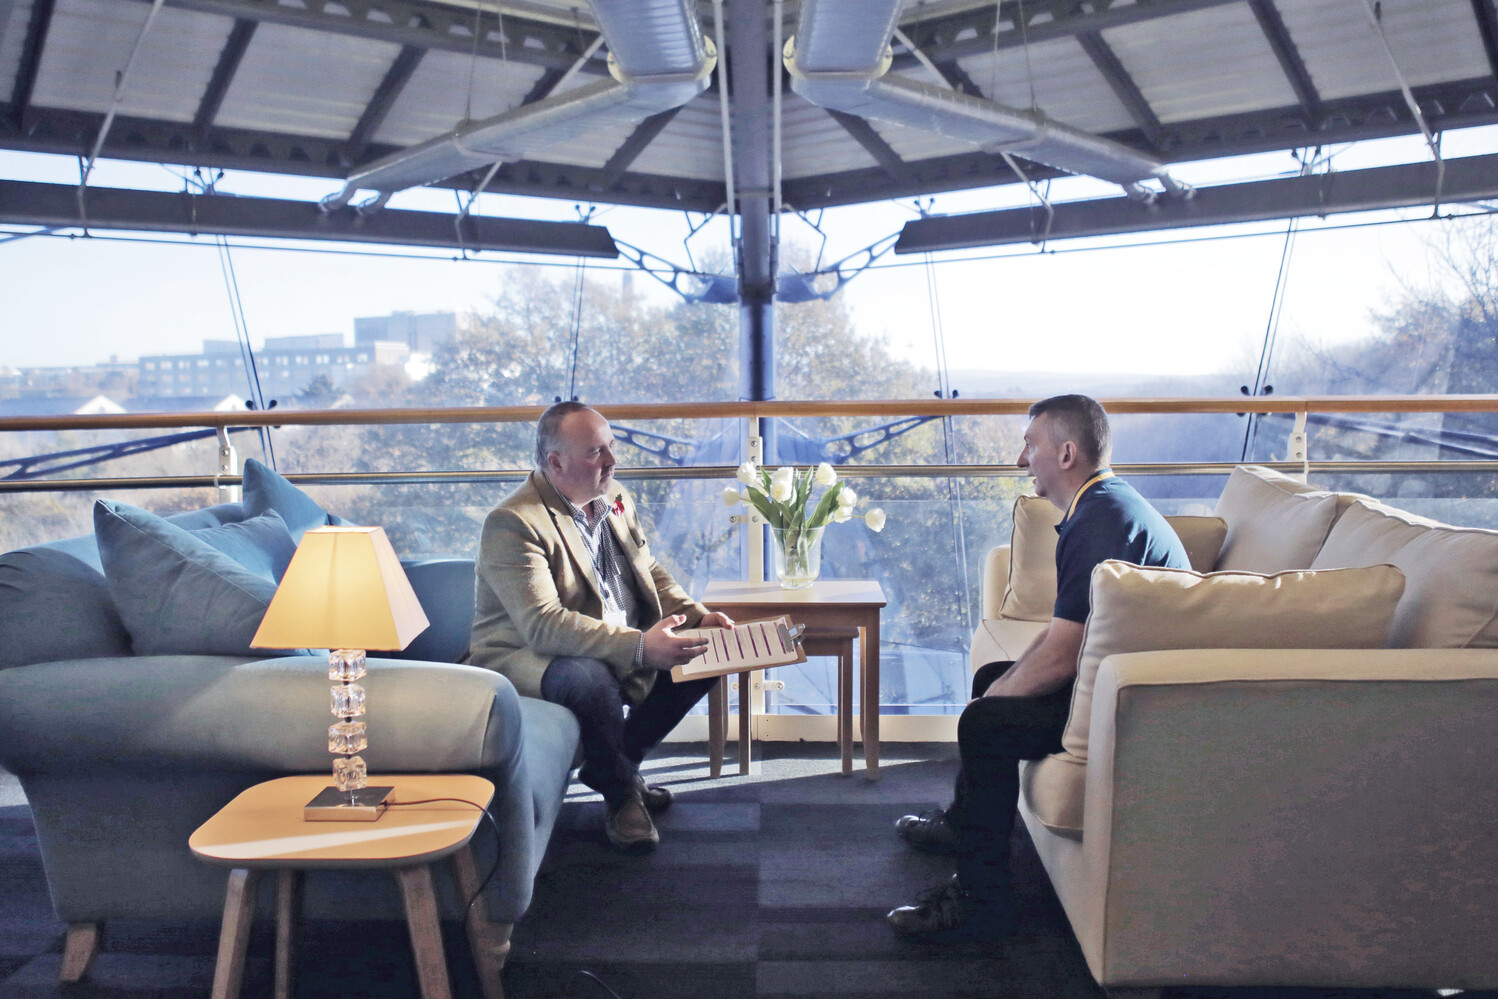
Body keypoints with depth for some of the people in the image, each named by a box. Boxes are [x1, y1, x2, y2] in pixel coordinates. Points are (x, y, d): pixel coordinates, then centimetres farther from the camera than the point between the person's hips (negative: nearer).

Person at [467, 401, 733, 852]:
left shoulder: (615, 498, 5)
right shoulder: (513, 523, -22)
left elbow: (650, 571, 17)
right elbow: (542, 625, -32)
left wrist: (697, 616, -3)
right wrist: (639, 646, -41)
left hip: (624, 648, 9)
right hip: (524, 658, -8)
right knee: (591, 678, -39)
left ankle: (614, 763, 9)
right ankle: (620, 792, -10)